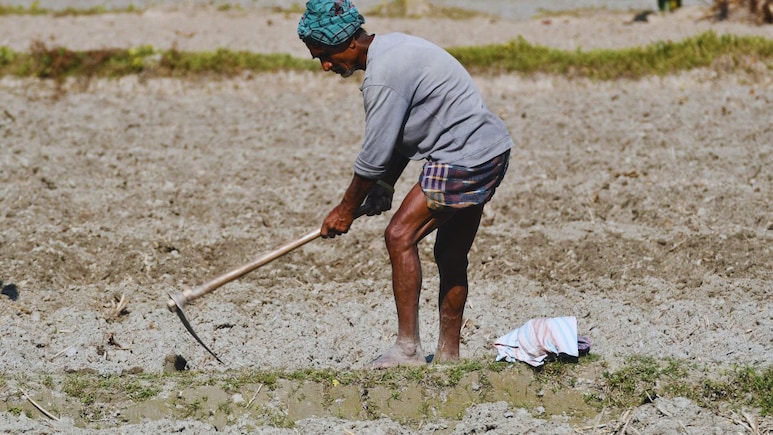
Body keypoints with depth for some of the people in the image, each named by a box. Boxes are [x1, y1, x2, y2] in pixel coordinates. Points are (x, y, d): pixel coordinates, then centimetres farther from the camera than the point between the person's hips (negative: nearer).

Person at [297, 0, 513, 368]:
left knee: (401, 236, -13)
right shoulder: (392, 47, 12)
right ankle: (448, 354, 22)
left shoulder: (383, 77, -20)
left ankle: (408, 349, -14)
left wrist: (346, 209, -3)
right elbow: (401, 133, 18)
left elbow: (374, 155, -15)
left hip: (464, 157, -11)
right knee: (451, 255, 15)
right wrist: (385, 185, 10)